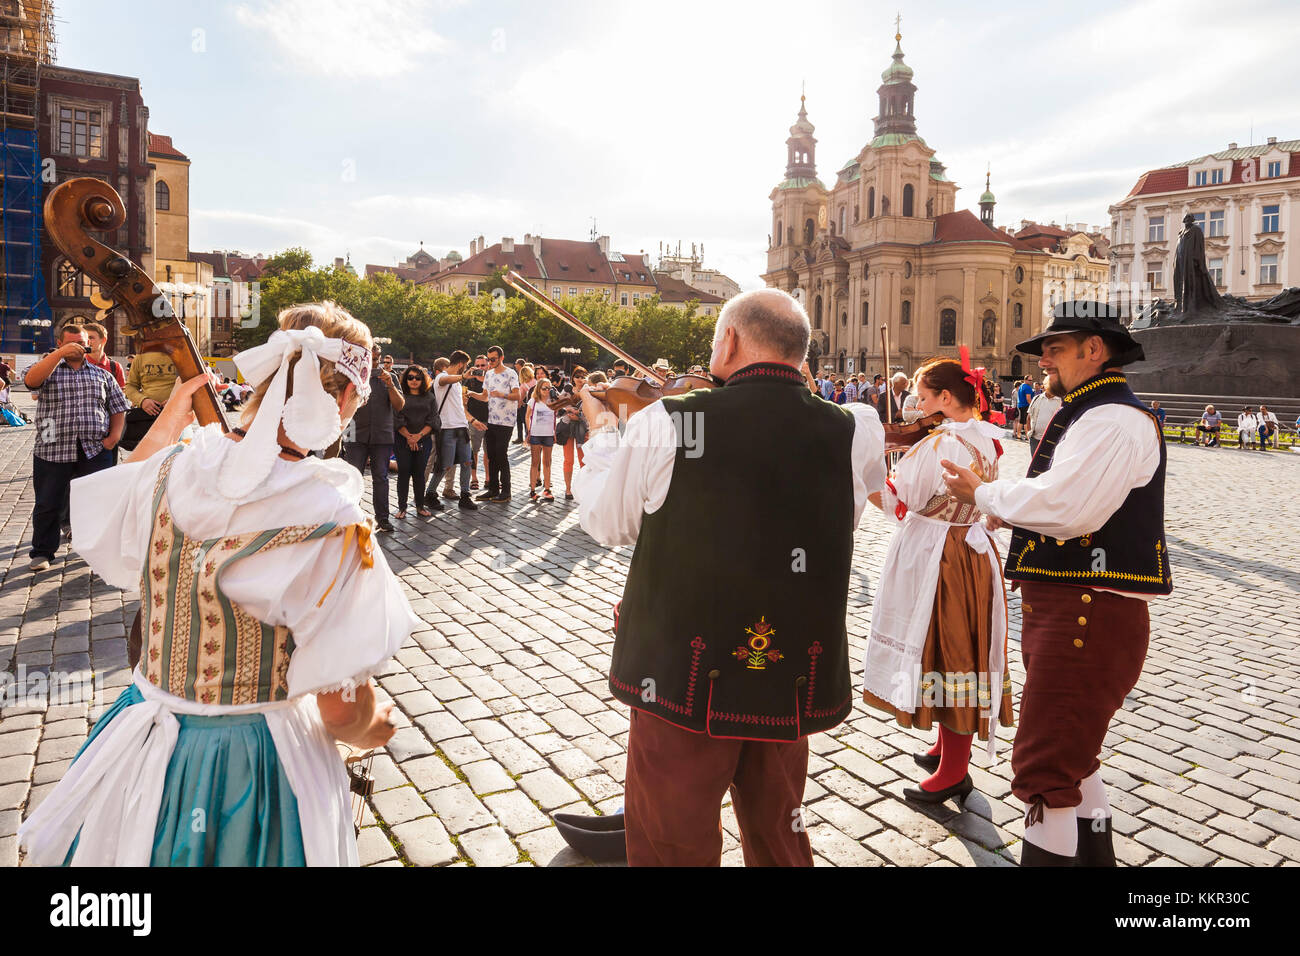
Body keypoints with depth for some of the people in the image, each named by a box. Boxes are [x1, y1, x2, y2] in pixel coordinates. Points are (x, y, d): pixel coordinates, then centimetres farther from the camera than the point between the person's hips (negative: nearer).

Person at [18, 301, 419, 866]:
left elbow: (99, 523, 14)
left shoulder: (166, 472, -13)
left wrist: (169, 419, 14)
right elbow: (342, 710, -22)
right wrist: (371, 727, 1)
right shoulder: (332, 522, -28)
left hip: (149, 743, 5)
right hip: (257, 766, -4)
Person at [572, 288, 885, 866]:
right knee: (779, 841, 24)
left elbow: (605, 524, 1)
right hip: (794, 685, 4)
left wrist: (602, 433, 18)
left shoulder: (663, 426, -15)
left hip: (683, 684, -3)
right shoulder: (854, 434, -8)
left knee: (671, 846, 16)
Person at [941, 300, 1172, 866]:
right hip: (1063, 606, 11)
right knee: (1071, 748, 24)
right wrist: (1012, 510, 7)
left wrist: (984, 494, -13)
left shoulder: (1113, 420, -17)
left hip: (1090, 613, -11)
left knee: (1045, 765, -5)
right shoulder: (1087, 415, 18)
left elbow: (1064, 507, -28)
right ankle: (1095, 852, 41)